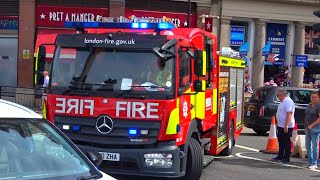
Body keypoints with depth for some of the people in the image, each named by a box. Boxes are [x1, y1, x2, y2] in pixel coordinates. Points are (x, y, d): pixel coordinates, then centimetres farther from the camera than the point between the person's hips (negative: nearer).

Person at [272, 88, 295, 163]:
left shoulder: (288, 102, -19)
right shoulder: (283, 101, 14)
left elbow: (289, 114, -26)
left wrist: (286, 126, -29)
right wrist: (278, 123, 23)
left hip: (286, 126, -10)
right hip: (281, 126, 10)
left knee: (286, 142, -3)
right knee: (281, 142, 17)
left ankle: (287, 158, 4)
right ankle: (280, 156, 27)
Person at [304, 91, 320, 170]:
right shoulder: (310, 105, 16)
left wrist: (312, 125, -19)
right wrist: (306, 126, 13)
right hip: (308, 128, 8)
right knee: (308, 145, 9)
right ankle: (310, 162, 17)